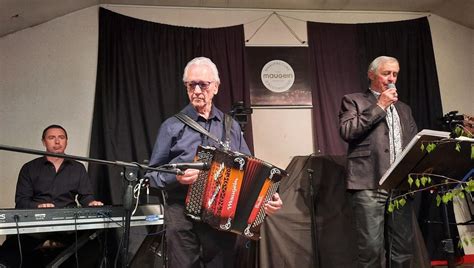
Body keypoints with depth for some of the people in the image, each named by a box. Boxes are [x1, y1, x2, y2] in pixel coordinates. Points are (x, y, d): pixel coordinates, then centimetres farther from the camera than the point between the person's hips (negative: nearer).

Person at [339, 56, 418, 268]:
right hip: (369, 185, -5)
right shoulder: (353, 101, 7)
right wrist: (379, 106, -5)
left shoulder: (404, 109, 25)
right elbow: (347, 131, -10)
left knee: (403, 249, 5)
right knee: (372, 249, -9)